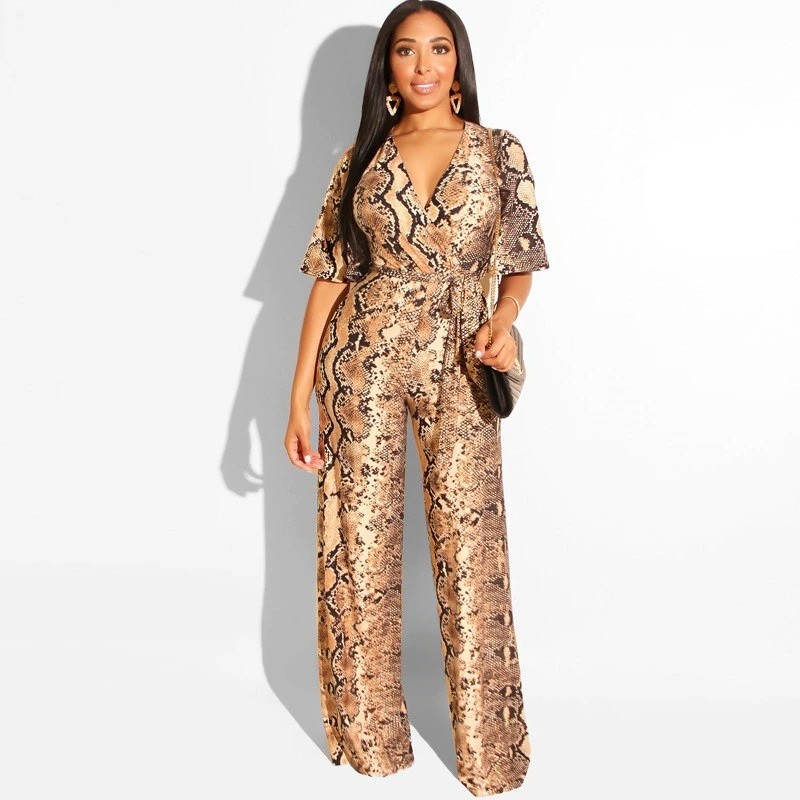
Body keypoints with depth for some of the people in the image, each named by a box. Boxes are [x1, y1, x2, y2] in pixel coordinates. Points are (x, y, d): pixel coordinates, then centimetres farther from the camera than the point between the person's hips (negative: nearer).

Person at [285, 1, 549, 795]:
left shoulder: (500, 150, 5)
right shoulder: (361, 157, 7)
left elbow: (521, 262, 10)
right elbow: (329, 274, 5)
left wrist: (503, 319, -13)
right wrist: (300, 394, 0)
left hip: (459, 366, -1)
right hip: (363, 358, 1)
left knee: (470, 548, 2)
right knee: (359, 543, 5)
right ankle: (370, 730, 24)